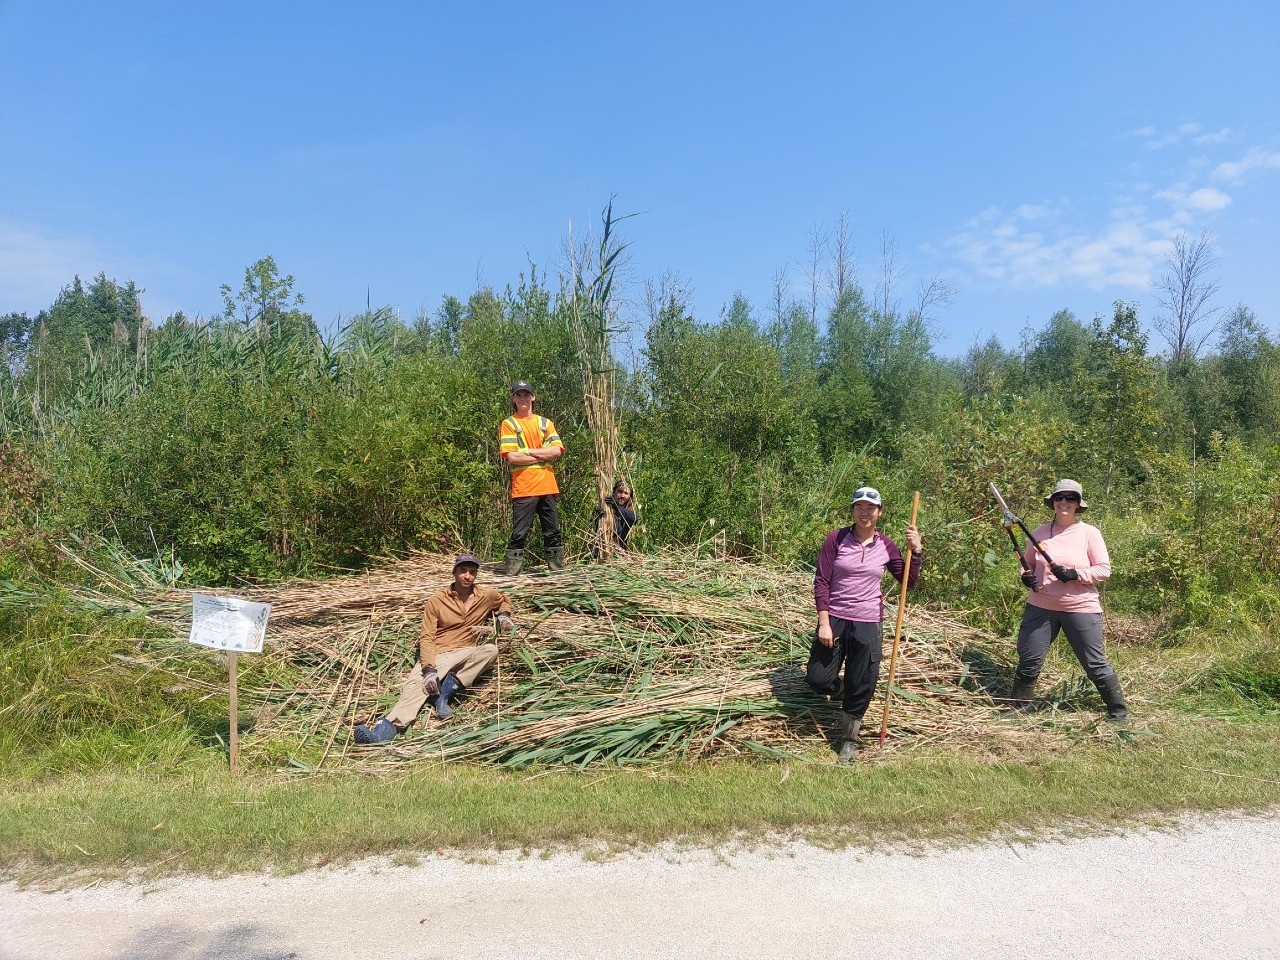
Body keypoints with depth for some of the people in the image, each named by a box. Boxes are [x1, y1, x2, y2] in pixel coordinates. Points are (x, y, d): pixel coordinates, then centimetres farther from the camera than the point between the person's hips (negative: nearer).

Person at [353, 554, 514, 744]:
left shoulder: (485, 595, 7)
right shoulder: (437, 600, -1)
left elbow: (504, 600, 32)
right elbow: (426, 637, -6)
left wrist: (503, 615, 8)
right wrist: (429, 670, -21)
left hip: (464, 653, 2)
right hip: (436, 654, -2)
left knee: (491, 649, -30)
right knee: (416, 683, -31)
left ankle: (448, 687, -29)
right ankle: (386, 729, -54)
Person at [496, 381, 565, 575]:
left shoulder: (545, 423, 15)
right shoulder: (509, 424, 3)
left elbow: (557, 451, 1)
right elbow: (511, 457, -10)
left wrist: (528, 451, -7)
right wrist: (543, 455, -6)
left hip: (547, 485, 4)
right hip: (523, 487, -4)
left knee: (553, 530, 8)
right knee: (520, 531, -5)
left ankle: (558, 565, 15)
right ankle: (511, 567, 1)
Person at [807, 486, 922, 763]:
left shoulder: (886, 546, 1)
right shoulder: (836, 538, -6)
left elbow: (908, 582, 8)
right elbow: (821, 581, -7)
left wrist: (916, 551, -6)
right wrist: (823, 622, -12)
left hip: (868, 624, 1)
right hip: (834, 619, -1)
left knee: (862, 685, 6)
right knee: (817, 678, -1)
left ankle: (849, 739, 28)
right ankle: (842, 692, 36)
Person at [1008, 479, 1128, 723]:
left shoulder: (1089, 533, -4)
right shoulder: (1040, 532, 5)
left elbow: (1104, 569, -5)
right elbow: (1029, 563, 16)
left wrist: (1075, 575, -19)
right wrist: (1026, 577, -5)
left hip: (1081, 609, -3)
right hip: (1040, 607, 3)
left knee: (1095, 664, 4)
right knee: (1028, 662, 5)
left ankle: (1119, 712, 23)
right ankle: (1015, 708, 20)